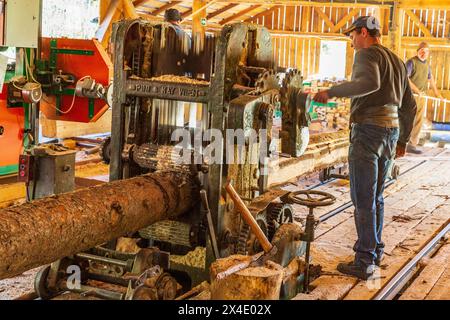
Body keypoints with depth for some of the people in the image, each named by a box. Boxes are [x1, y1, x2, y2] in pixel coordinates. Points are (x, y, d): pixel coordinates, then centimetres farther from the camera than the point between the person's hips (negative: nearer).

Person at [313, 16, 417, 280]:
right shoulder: (397, 63, 20)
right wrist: (403, 140, 30)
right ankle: (375, 249, 29)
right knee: (376, 196, 20)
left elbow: (370, 82, -31)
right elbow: (409, 106, 22)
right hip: (391, 130, 8)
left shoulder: (367, 54, -7)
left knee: (363, 199, -4)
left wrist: (331, 92, -26)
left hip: (367, 131, -8)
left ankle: (364, 263, -1)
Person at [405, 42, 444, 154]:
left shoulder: (427, 64, 14)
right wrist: (416, 89, -24)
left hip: (421, 96, 7)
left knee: (418, 122, 7)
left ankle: (412, 145, 13)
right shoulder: (411, 62, -9)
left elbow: (430, 77, 30)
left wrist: (436, 91, 37)